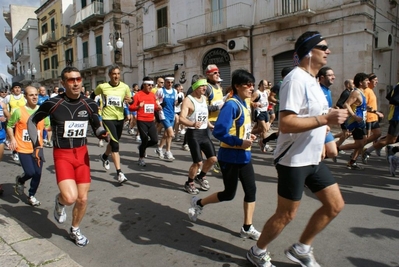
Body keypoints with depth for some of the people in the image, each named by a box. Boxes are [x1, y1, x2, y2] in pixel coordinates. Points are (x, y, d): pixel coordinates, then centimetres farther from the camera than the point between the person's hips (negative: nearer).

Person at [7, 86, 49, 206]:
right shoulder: (19, 111, -8)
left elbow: (48, 126, 10)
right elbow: (9, 125, 3)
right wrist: (12, 139, -9)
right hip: (23, 149, -3)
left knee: (38, 173, 4)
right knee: (30, 172, -8)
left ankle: (31, 195, 26)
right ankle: (20, 180, 29)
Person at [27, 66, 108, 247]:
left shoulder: (89, 104, -4)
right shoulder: (52, 104, -11)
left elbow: (96, 126, 9)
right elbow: (32, 121, 4)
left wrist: (102, 133, -14)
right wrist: (36, 145, -3)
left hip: (82, 153, 3)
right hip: (62, 155, -3)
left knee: (82, 198, 6)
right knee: (70, 197, -21)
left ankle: (75, 231, 33)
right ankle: (60, 201, 19)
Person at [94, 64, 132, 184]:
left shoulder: (125, 87, -4)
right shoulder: (102, 87, -6)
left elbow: (130, 101, 4)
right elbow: (93, 96, 12)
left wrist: (130, 100, -18)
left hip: (120, 118, 4)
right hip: (108, 118, -3)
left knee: (113, 142, 21)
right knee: (115, 144, -15)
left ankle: (104, 156, 53)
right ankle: (119, 173, -12)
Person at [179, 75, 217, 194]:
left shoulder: (204, 98, 9)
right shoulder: (188, 100, -15)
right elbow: (182, 118, -27)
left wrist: (210, 125, 25)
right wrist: (193, 124, -44)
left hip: (204, 133, 7)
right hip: (193, 134, -7)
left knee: (213, 158, 6)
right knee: (198, 162, -7)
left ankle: (201, 177, 31)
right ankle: (189, 183, 18)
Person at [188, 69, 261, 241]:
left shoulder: (245, 104, 10)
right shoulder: (231, 105, -19)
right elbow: (219, 132, -27)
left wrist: (248, 136, 4)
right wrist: (240, 142, -24)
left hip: (244, 156, 9)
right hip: (230, 157, -8)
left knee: (251, 190, 8)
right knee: (229, 194, 5)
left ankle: (247, 228, 21)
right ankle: (199, 203, 28)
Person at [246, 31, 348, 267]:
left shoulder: (312, 80, 13)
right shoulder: (296, 79, -19)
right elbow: (286, 124, -28)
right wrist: (325, 119, -28)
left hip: (313, 159, 10)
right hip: (294, 160, -10)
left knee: (335, 205, 13)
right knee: (286, 215, 3)